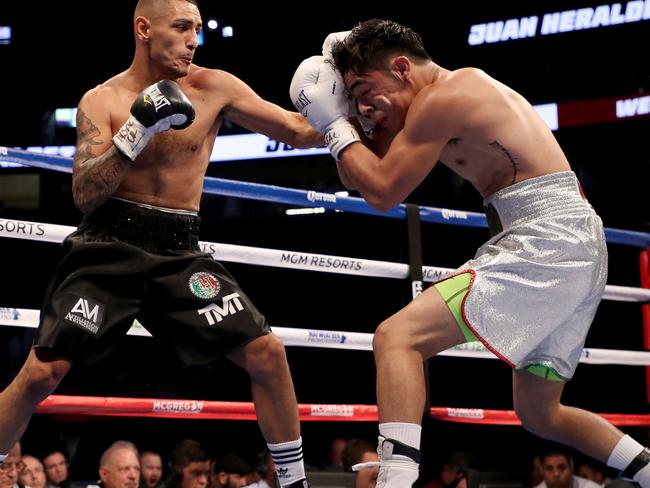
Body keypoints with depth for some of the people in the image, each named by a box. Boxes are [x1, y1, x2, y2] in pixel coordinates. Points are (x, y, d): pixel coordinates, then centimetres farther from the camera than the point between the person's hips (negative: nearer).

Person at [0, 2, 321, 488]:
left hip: (179, 252, 2)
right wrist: (137, 130, -23)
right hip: (109, 248, -2)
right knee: (41, 374, -10)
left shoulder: (214, 88, 0)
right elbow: (85, 193, -13)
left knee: (267, 352, -8)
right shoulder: (102, 100, -3)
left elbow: (300, 133, 2)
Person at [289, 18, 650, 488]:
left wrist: (335, 123, 4)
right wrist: (355, 118, 12)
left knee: (397, 337, -16)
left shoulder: (442, 96, -8)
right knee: (540, 414, 22)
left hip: (543, 243, -10)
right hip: (582, 253, 10)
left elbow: (383, 192, -7)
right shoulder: (466, 89, 22)